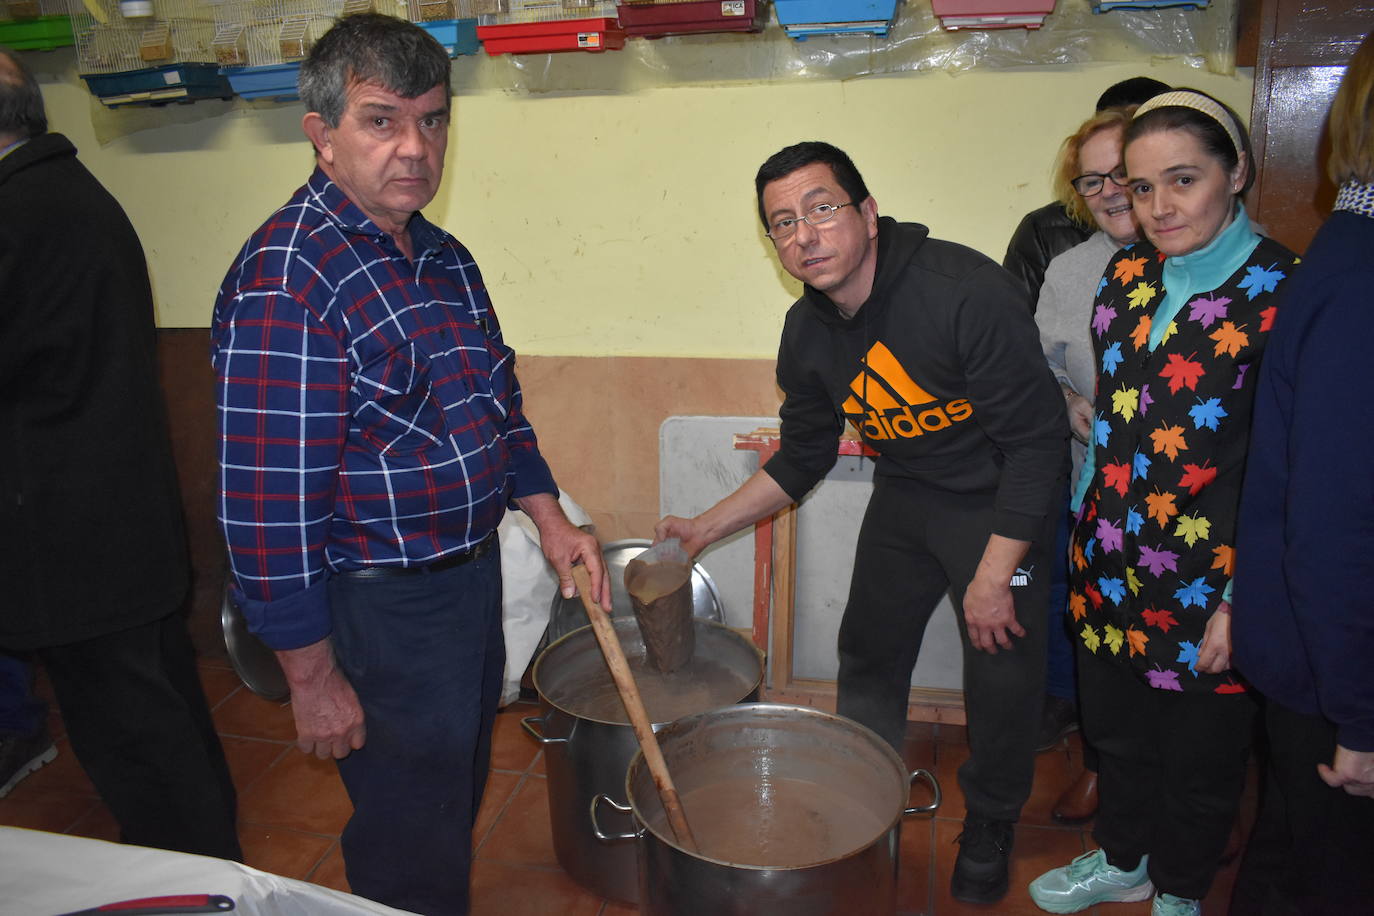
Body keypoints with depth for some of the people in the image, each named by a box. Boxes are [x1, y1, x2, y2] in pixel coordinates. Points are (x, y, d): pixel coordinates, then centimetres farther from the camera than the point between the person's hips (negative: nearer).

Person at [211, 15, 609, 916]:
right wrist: (313, 675, -18)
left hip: (472, 572, 9)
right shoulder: (285, 279, -23)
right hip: (380, 609, -8)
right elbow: (270, 496, -23)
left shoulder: (445, 258, 5)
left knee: (460, 799, 28)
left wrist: (548, 513, 6)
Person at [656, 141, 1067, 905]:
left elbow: (1036, 440, -25)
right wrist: (707, 527, -1)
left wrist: (994, 575, -23)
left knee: (1003, 674, 2)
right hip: (904, 497, 6)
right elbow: (803, 460, 4)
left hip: (1000, 503, -5)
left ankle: (991, 824, 32)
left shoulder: (966, 293, -29)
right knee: (869, 653, 15)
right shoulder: (808, 332, -8)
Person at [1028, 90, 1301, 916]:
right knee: (1116, 731, 23)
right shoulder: (1126, 275, 2)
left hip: (1208, 586, -5)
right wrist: (1084, 525, 12)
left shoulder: (1283, 292, -15)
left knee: (1199, 761, 16)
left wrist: (1243, 601, -15)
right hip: (1111, 567, 5)